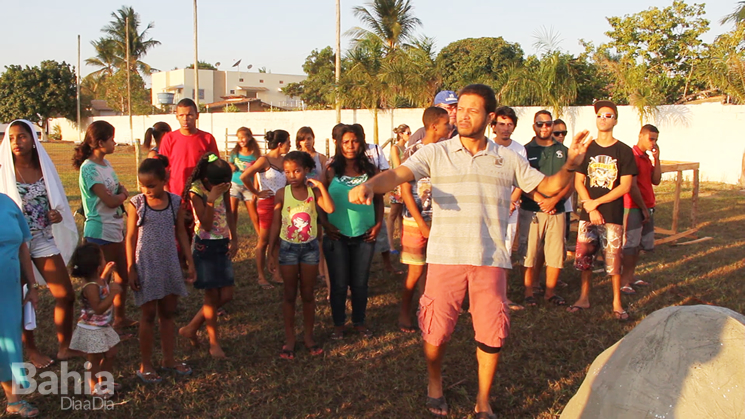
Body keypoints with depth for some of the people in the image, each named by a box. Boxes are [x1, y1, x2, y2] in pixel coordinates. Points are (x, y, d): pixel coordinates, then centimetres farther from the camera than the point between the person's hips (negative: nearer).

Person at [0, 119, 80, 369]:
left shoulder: (44, 168, 2)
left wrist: (57, 214, -6)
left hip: (44, 240, 4)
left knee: (66, 295, 4)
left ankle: (65, 347, 21)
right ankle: (31, 351, 27)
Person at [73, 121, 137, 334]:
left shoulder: (106, 163, 8)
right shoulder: (89, 168, -18)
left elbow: (121, 189, 13)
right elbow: (110, 201, -21)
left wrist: (120, 192, -10)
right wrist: (122, 196, -1)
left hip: (116, 227, 9)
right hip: (100, 231, -9)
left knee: (123, 275, 18)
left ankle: (120, 318, 34)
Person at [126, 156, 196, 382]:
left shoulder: (175, 202, -2)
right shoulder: (136, 204, -8)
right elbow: (131, 238, -5)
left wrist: (190, 260, 5)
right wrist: (131, 268, -7)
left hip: (170, 264, 3)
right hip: (146, 265, -3)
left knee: (168, 313, 13)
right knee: (148, 314, 5)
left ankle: (169, 358, 26)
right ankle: (145, 364, 18)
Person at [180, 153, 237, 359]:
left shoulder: (223, 187, 0)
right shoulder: (196, 192, -17)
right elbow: (206, 225, -21)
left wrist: (234, 239, 6)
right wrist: (211, 199, -28)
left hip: (223, 245, 6)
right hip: (205, 246, -6)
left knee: (226, 295, 5)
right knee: (212, 296, 0)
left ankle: (191, 328, 23)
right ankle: (214, 342, 18)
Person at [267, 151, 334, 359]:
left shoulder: (313, 191, -6)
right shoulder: (282, 194, -7)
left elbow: (330, 209, -25)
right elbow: (275, 224, -2)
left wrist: (321, 186, -23)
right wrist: (271, 254, -3)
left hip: (310, 247, 1)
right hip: (288, 247, 0)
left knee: (308, 294, 11)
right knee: (290, 295, 9)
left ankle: (309, 337, 24)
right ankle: (289, 338, 19)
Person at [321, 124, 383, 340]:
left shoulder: (371, 170, 2)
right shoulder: (331, 171, -2)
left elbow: (379, 199, 8)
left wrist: (378, 224, -2)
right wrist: (325, 224, -8)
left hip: (364, 236, 1)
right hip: (337, 236, -1)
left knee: (360, 282, 12)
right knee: (339, 283, 8)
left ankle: (359, 321, 29)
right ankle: (338, 324, 24)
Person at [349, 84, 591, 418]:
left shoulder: (508, 160, 9)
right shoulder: (435, 154, 2)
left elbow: (548, 187, 13)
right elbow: (397, 175, -12)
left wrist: (570, 165, -6)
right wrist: (369, 185, -33)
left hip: (491, 259, 2)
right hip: (445, 257, -1)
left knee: (492, 334, 6)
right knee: (437, 330, 5)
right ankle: (435, 383, 37)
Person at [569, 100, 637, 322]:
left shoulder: (624, 151, -1)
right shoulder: (587, 149, 7)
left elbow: (625, 186, -6)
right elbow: (578, 181, 4)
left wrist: (596, 202, -11)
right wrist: (590, 208, -9)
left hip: (613, 215, -2)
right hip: (588, 214, 3)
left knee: (613, 260, 0)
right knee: (584, 257, 7)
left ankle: (617, 303, 12)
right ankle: (584, 297, 20)